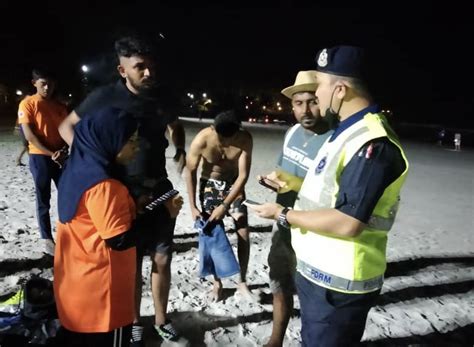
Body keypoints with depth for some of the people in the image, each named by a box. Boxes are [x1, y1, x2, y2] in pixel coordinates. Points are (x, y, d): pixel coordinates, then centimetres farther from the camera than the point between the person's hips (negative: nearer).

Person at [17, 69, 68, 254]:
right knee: (43, 200, 4)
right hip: (40, 157, -4)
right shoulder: (27, 104, -4)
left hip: (61, 157, 4)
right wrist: (50, 153, -17)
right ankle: (46, 238, 14)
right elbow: (29, 135, -10)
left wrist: (64, 150, -11)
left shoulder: (60, 106, 10)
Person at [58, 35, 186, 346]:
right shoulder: (106, 97, -11)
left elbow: (175, 126, 20)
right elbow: (67, 127, 2)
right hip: (124, 191, -3)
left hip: (160, 188, 3)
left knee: (162, 259, 10)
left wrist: (181, 150, 0)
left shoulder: (163, 96, -2)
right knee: (131, 262, 9)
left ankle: (161, 318, 32)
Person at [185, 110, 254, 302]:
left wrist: (225, 206, -25)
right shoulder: (201, 140, -27)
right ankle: (217, 283, 17)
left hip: (234, 185, 1)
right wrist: (193, 207, -15)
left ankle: (242, 282, 14)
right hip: (210, 184, -1)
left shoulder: (245, 139, -26)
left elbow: (243, 175, -22)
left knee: (244, 234, -4)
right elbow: (191, 172, -13)